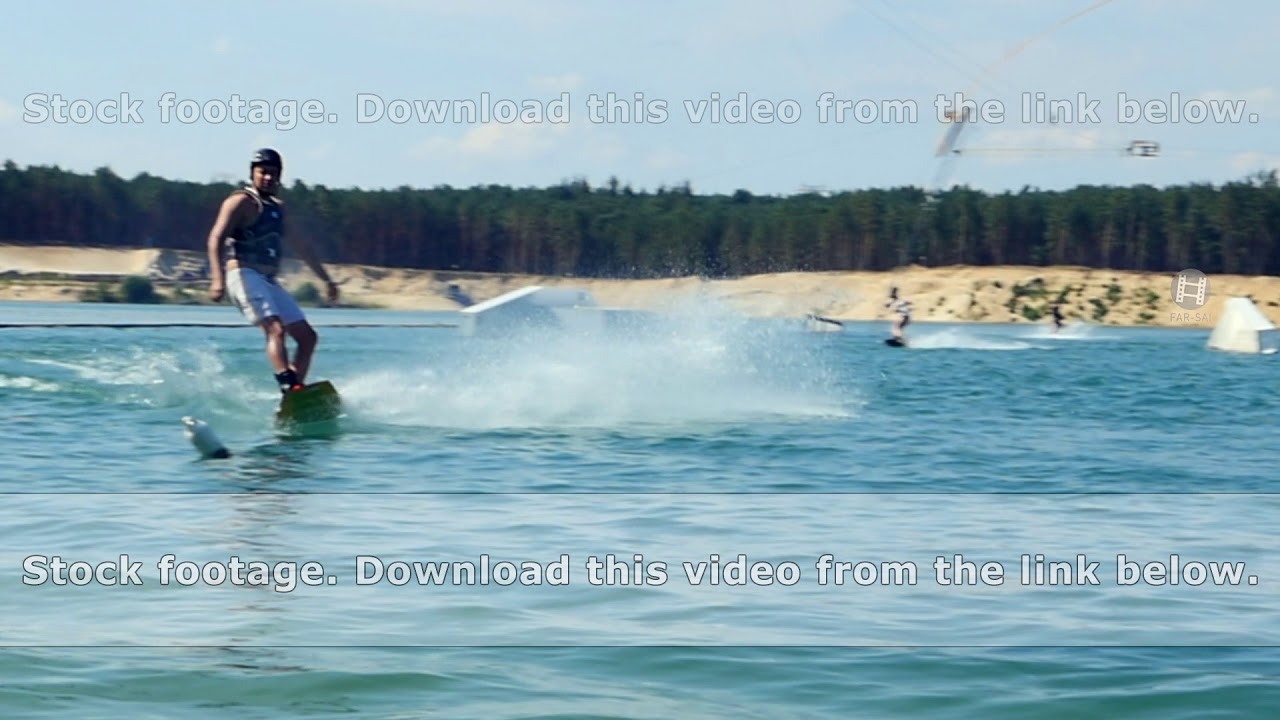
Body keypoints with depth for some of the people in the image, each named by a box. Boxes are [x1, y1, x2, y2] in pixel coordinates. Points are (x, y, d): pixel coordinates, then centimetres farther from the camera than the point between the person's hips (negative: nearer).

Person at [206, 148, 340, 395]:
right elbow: (217, 238, -15)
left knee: (308, 337, 4)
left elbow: (302, 246, 30)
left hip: (269, 282, 9)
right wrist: (218, 278, -29)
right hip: (246, 277, -9)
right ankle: (289, 388, -42)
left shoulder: (279, 208, 21)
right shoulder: (242, 202, -3)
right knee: (275, 329, -28)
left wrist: (325, 279, 29)